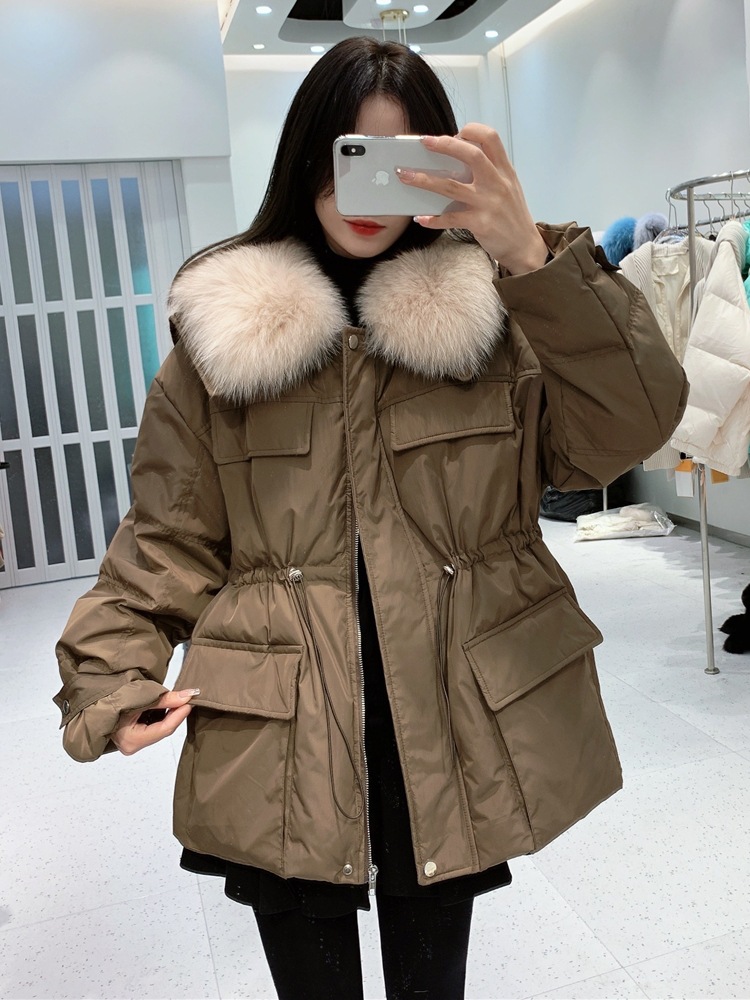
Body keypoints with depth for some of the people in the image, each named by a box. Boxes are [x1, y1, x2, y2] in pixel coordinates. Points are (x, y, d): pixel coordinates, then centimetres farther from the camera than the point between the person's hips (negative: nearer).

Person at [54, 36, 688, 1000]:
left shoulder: (495, 311, -1)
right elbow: (167, 541, 1)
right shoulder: (222, 330, -1)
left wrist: (532, 258, -24)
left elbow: (629, 430, -14)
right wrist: (113, 683, -8)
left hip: (457, 731, 1)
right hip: (282, 742, 0)